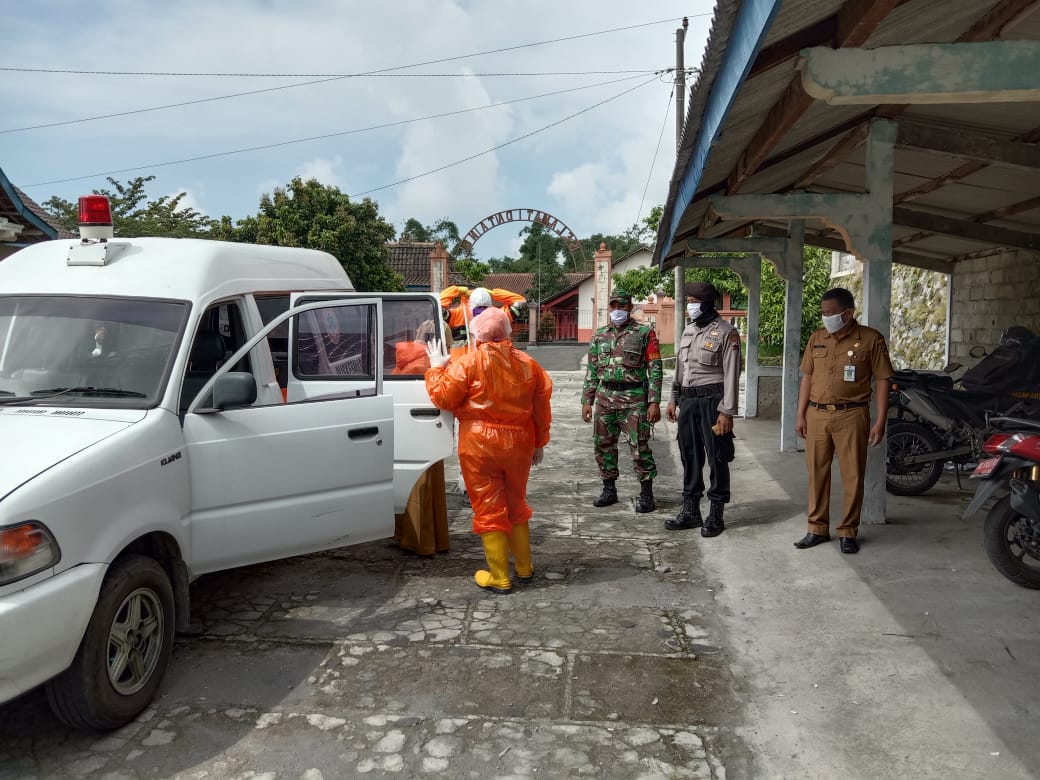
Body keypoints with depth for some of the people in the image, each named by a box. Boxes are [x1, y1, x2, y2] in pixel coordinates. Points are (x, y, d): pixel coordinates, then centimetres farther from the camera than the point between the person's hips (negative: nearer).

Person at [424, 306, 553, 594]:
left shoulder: (469, 362, -12)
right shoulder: (527, 363, 3)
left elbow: (443, 398, -8)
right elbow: (541, 407, 8)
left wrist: (437, 368, 7)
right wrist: (539, 442, 18)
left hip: (481, 446, -5)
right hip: (519, 444, 5)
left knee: (489, 510, 4)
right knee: (516, 504, 21)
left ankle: (499, 578, 10)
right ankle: (524, 568, 30)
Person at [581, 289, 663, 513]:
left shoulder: (645, 333, -1)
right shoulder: (600, 336, 12)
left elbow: (655, 369, -5)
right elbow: (591, 371, 15)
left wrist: (654, 402, -12)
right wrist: (586, 401, 10)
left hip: (634, 399, -5)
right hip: (605, 398, 5)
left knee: (639, 447, -3)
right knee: (603, 445, 9)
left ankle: (646, 493, 9)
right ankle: (609, 490, 23)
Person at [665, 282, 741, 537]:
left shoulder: (726, 333, -9)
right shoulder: (689, 330, 14)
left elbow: (731, 375, -13)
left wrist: (726, 412, -17)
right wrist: (674, 399, 17)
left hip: (712, 400, -7)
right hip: (688, 401, 7)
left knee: (717, 458, 1)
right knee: (690, 456, 12)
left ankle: (716, 514, 10)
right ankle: (690, 510, 23)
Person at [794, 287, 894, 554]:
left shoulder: (871, 339, -4)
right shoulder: (816, 338, 9)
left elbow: (882, 381, -3)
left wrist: (880, 422, -8)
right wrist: (800, 414, 8)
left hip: (851, 416, -4)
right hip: (816, 415, 4)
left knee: (853, 475, 2)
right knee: (817, 473, 8)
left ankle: (848, 532, 14)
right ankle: (818, 529, 18)